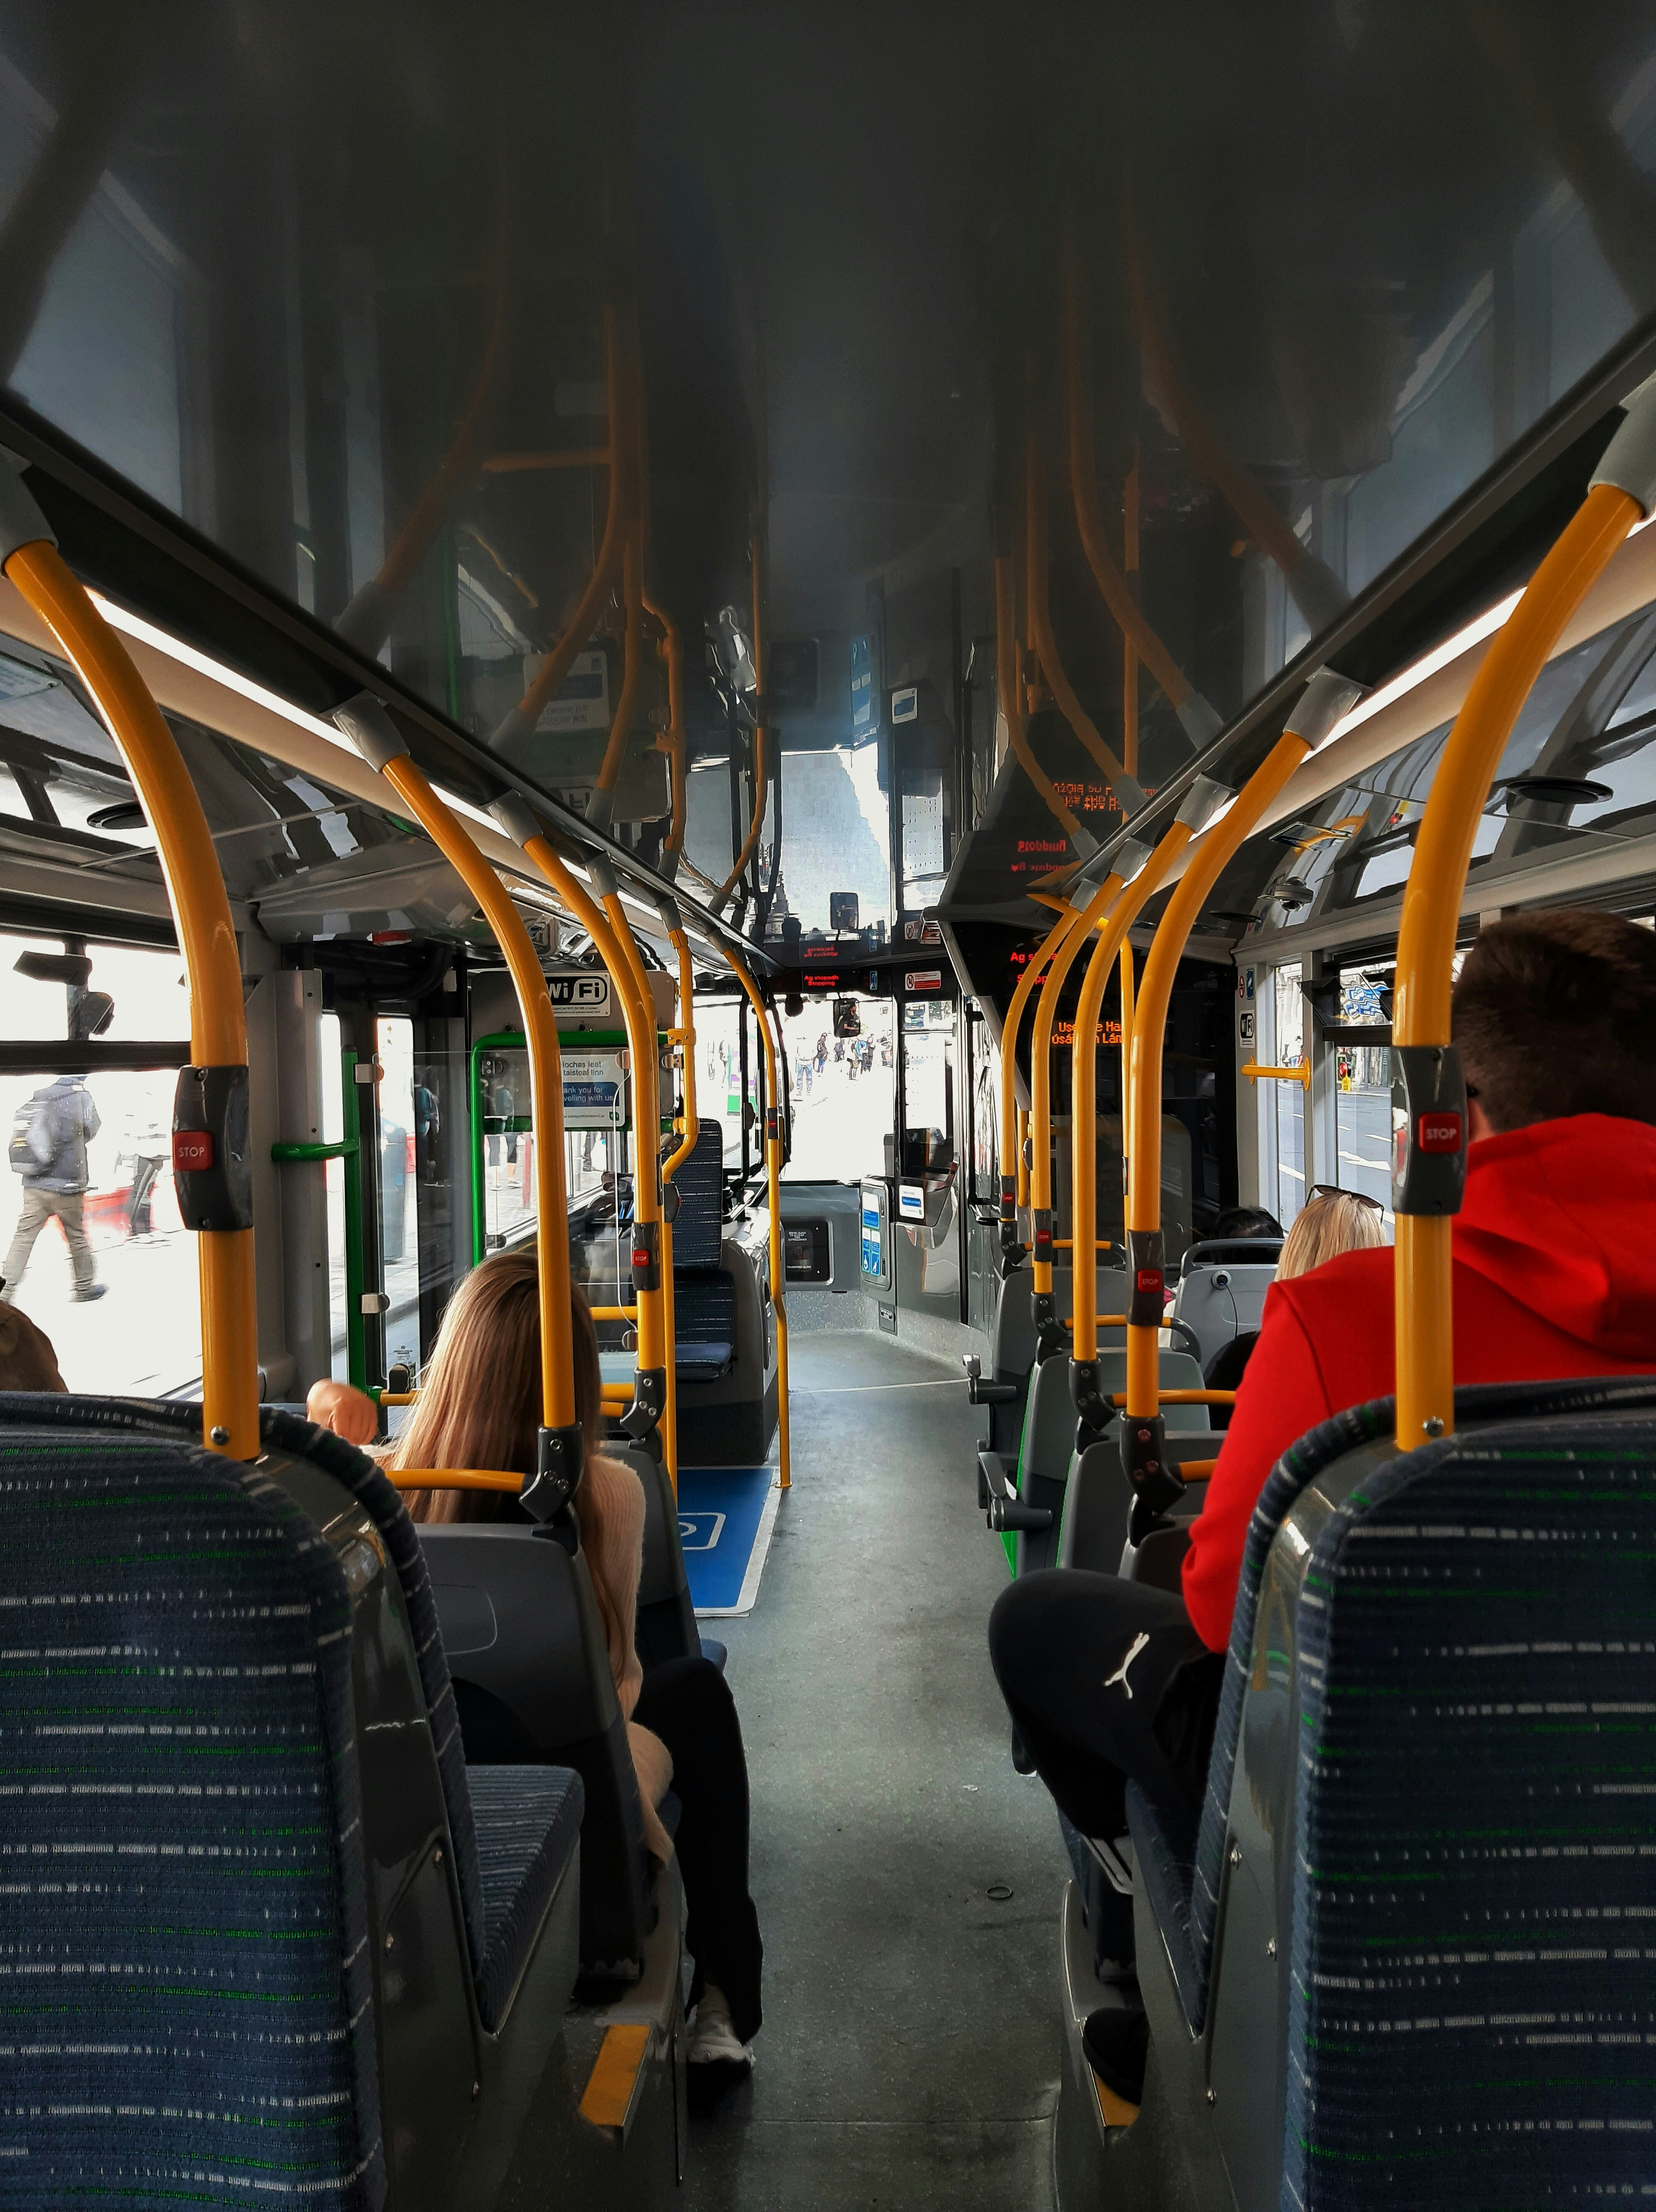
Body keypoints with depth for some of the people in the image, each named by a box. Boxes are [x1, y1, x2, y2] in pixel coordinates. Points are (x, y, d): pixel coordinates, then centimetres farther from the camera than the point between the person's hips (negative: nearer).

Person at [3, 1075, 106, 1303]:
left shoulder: (37, 1099, 6)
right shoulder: (80, 1097, -10)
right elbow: (92, 1129, 2)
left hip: (33, 1187, 4)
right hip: (66, 1186, -4)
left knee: (23, 1237, 6)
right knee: (77, 1237, 10)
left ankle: (7, 1290, 3)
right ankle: (84, 1287, 21)